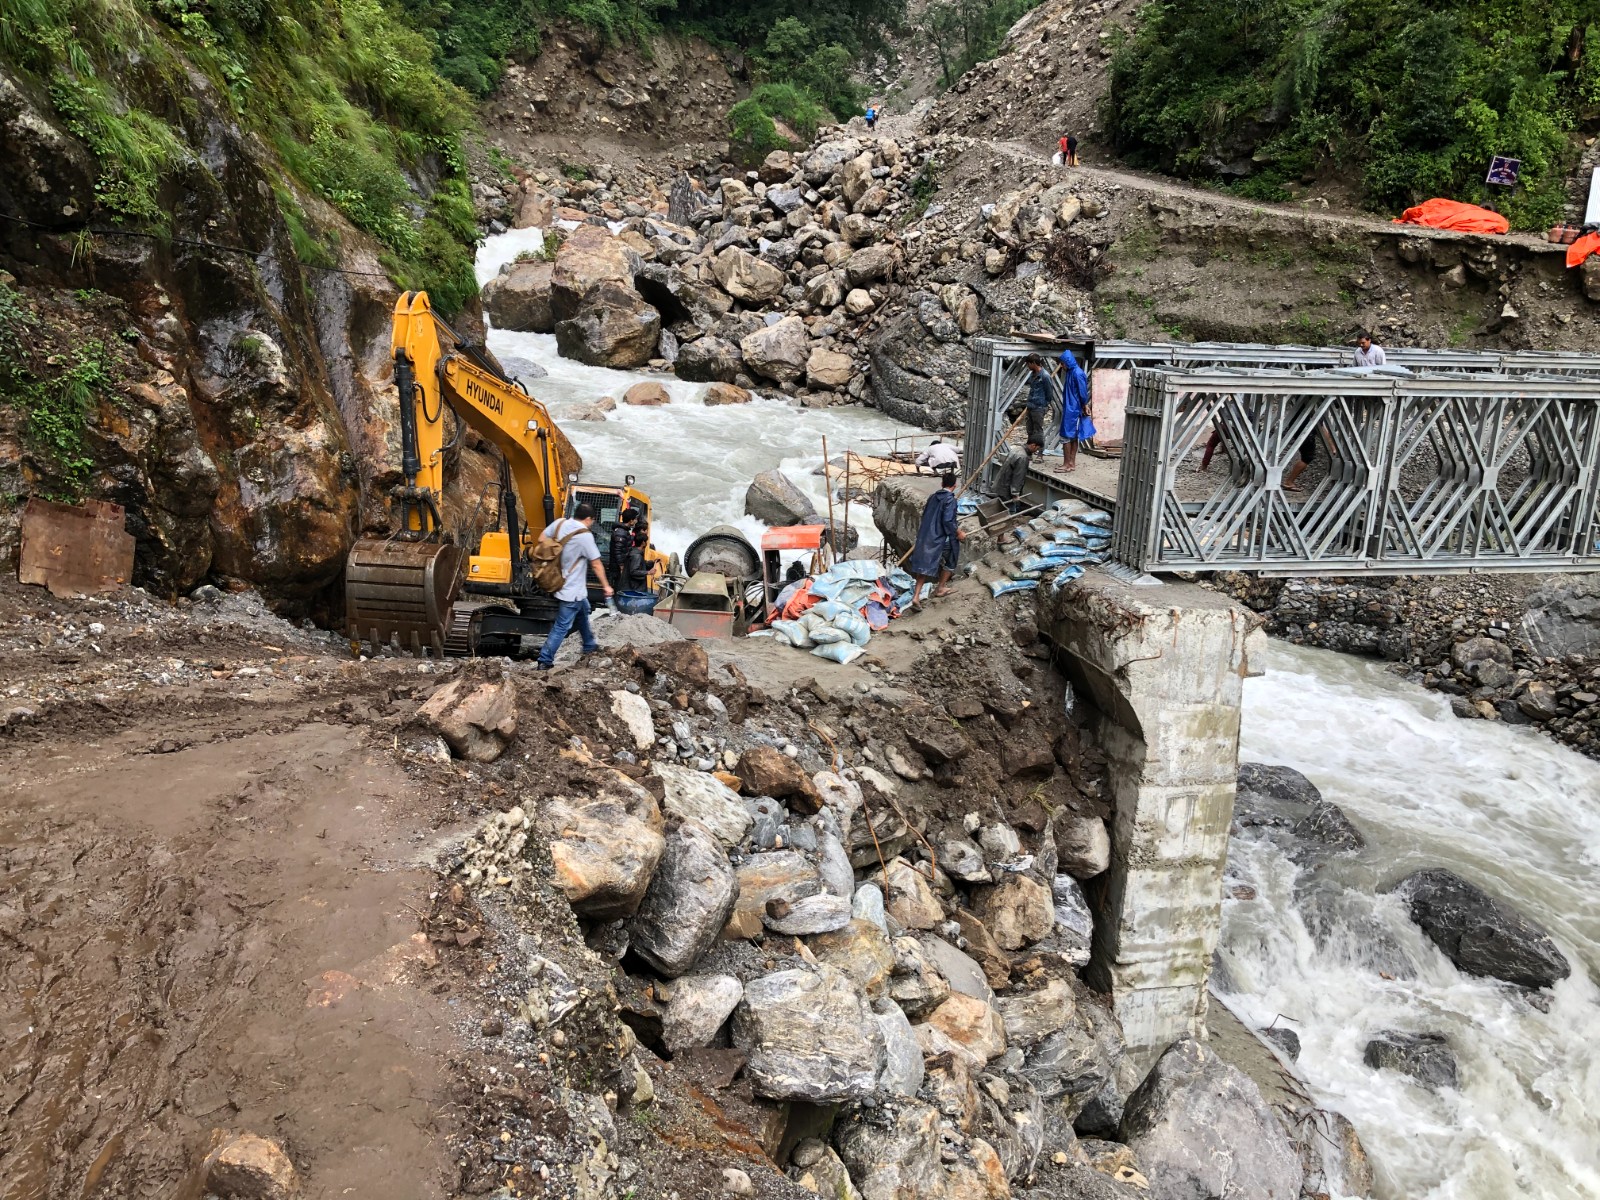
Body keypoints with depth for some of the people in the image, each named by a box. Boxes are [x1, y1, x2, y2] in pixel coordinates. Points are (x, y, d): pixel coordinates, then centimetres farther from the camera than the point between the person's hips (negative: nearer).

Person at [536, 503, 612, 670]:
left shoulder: (559, 523, -3)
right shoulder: (585, 536, -21)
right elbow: (596, 564, -14)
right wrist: (606, 586, -3)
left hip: (558, 582, 9)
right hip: (572, 590, -9)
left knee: (583, 611, 29)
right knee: (562, 627, -2)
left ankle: (589, 645, 45)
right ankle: (545, 661, 0)